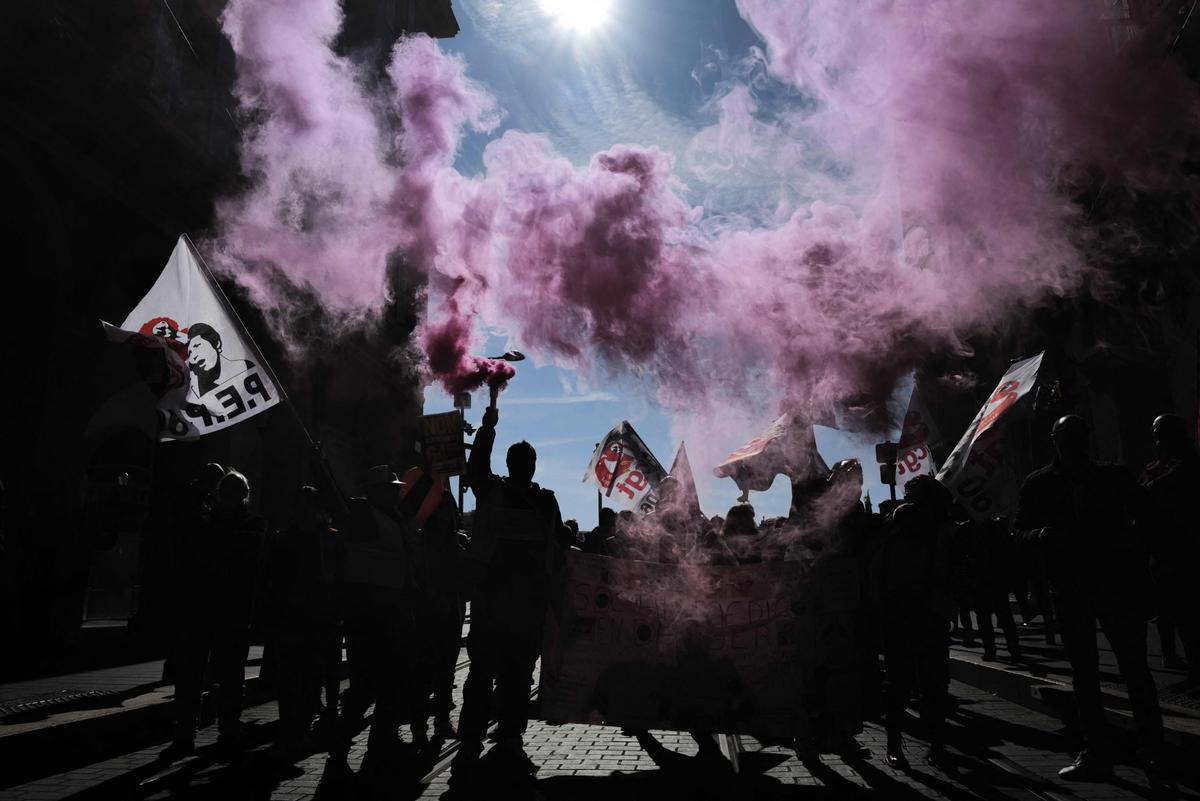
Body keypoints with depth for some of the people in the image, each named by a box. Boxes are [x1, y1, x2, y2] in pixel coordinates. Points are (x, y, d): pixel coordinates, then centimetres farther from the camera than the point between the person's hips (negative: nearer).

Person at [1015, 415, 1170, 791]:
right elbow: (1019, 531, 6)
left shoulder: (1112, 476, 4)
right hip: (1069, 588, 2)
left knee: (1135, 669, -3)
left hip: (1117, 580, -1)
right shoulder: (1037, 484, 5)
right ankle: (1096, 754, 16)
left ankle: (1154, 757, 4)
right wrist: (1046, 534, -15)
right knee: (1083, 672, 8)